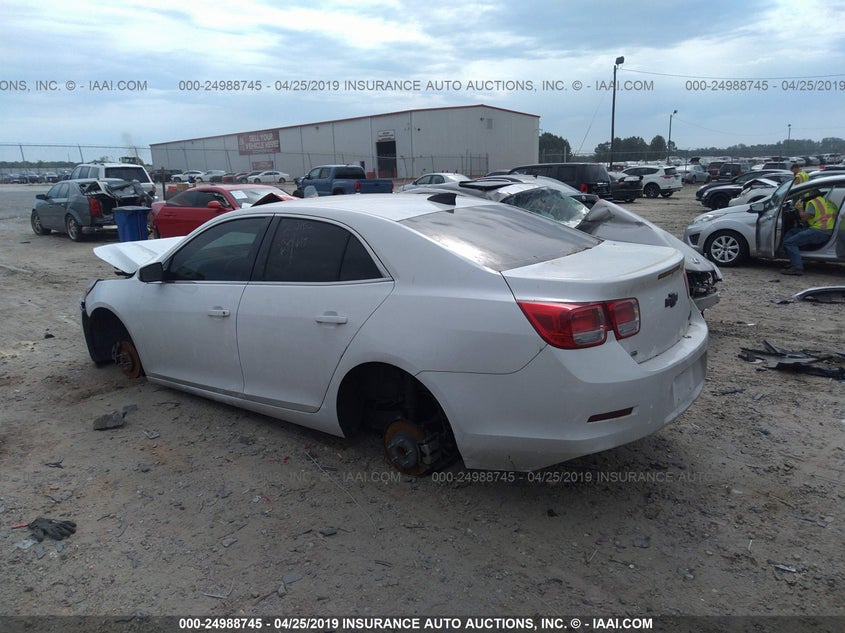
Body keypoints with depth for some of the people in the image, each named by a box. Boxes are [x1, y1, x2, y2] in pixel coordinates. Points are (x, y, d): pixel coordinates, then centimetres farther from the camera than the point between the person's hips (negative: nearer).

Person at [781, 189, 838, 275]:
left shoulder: (813, 202, 0)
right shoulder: (827, 202, 27)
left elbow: (804, 218, -9)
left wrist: (800, 208, 9)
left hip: (820, 230, -10)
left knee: (789, 242, -15)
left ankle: (797, 267, -31)